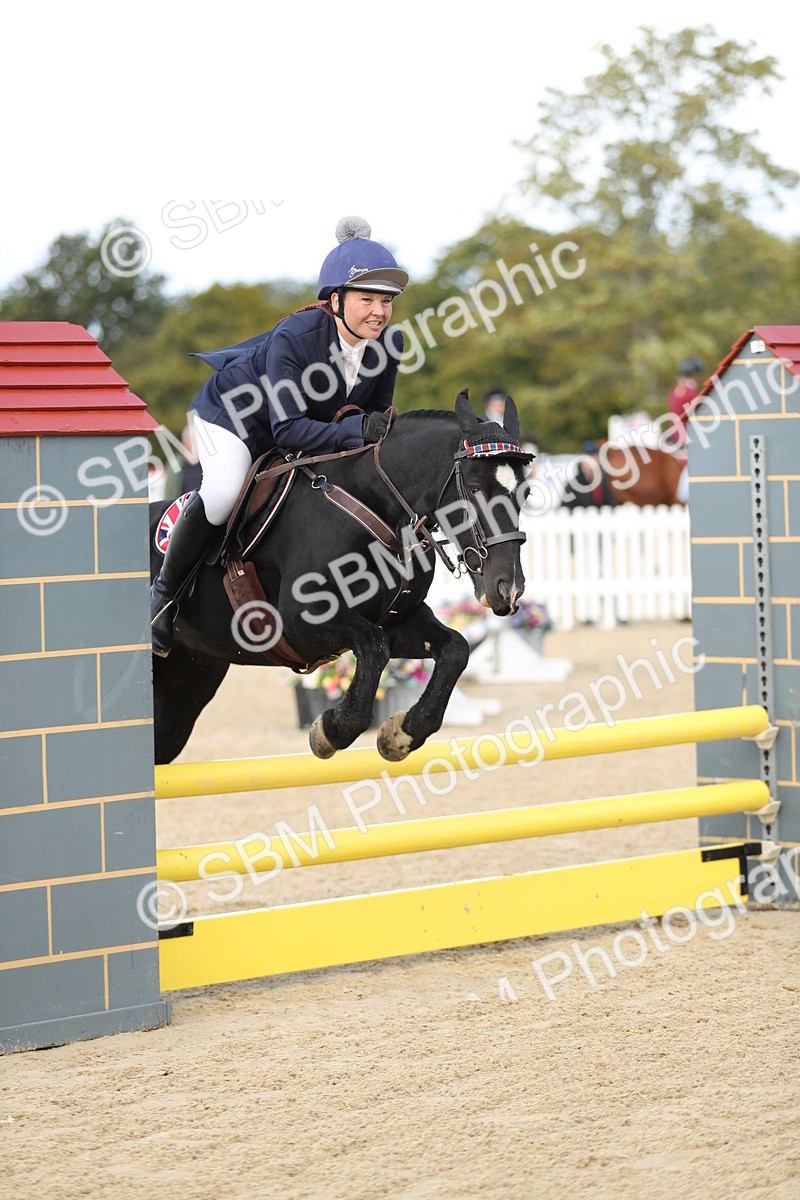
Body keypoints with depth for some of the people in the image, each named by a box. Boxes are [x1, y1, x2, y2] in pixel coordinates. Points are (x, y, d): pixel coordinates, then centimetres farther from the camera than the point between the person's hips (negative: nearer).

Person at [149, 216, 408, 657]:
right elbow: (287, 428, -39)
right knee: (224, 493, -30)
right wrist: (355, 429, -50)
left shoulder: (389, 342, -20)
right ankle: (164, 593, -11)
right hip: (233, 411, -7)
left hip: (303, 426, 7)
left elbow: (376, 415, -4)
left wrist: (380, 436, -25)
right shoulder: (292, 338, -37)